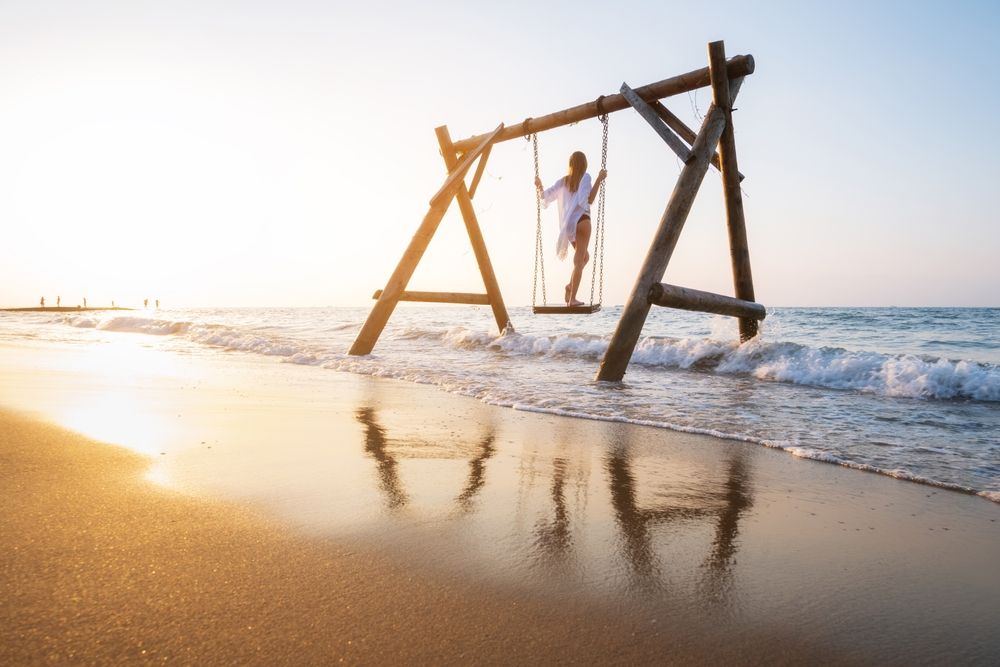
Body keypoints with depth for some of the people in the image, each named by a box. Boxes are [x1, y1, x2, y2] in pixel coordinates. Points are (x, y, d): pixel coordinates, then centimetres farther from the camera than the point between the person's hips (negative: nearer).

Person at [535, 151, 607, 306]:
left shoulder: (563, 181, 10)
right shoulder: (585, 177, -2)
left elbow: (546, 196, 6)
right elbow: (589, 200, -15)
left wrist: (539, 186, 20)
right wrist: (599, 180, -12)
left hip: (568, 225, 6)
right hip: (582, 221, -6)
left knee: (585, 257, 23)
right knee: (579, 261, -3)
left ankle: (570, 286, 6)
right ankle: (572, 298, -8)